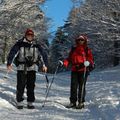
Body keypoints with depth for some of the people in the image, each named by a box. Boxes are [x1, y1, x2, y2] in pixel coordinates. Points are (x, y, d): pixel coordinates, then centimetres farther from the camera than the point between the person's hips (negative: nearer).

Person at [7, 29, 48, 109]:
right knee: (21, 85, -3)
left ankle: (30, 102, 9)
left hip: (32, 68, 2)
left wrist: (44, 65, -5)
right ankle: (19, 102, 8)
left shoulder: (36, 46, 8)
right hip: (21, 68, -2)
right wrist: (9, 63, -17)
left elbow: (43, 54, 6)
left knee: (31, 86, 1)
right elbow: (12, 53, -7)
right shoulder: (19, 44, -1)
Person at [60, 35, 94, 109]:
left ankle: (81, 102, 3)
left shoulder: (87, 50, 8)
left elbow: (91, 59, 1)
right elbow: (69, 59, 18)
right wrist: (64, 63, 0)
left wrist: (88, 63, -21)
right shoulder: (73, 49, 18)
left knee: (82, 87, -4)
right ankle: (73, 102, 6)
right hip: (74, 70, 3)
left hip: (83, 70, -3)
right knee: (73, 86, 0)